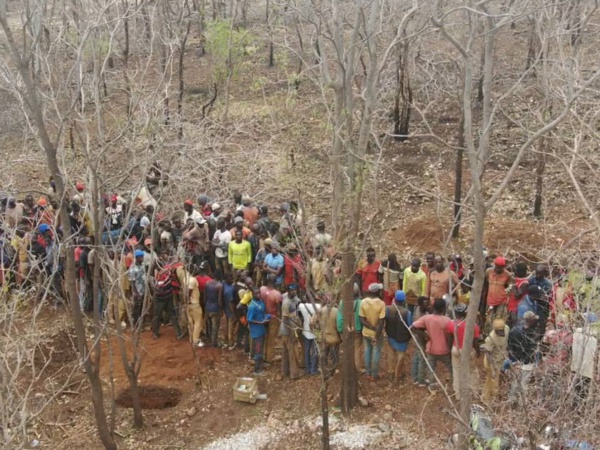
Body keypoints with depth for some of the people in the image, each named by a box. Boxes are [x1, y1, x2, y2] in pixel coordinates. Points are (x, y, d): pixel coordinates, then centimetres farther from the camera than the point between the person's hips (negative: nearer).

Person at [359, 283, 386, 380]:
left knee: (367, 351, 19)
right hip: (377, 333, -3)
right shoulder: (381, 303, -21)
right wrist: (377, 334, -17)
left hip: (366, 332, 3)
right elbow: (381, 321, -22)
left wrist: (373, 328, -14)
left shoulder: (363, 302, -13)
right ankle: (374, 375, 24)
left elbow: (362, 320, -14)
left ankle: (368, 373, 32)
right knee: (376, 352, 14)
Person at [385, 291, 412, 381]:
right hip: (402, 338, -3)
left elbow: (385, 322, -6)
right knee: (400, 356, 16)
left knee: (392, 354, 26)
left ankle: (392, 371, 42)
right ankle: (398, 375, 29)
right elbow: (410, 327, -14)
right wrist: (409, 337, 4)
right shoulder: (407, 312, -27)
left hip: (391, 336, 3)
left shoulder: (388, 309, -20)